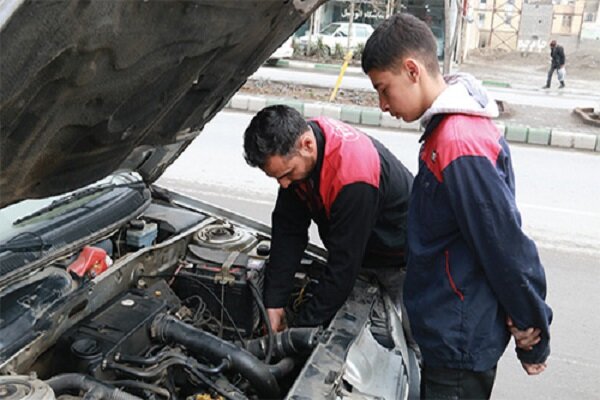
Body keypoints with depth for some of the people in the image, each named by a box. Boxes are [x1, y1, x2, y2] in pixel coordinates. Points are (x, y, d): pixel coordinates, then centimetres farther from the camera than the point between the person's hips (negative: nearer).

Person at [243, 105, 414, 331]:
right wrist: (274, 304, -13)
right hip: (365, 254, 7)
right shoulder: (295, 155, -16)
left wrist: (303, 327, -26)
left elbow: (343, 265, -34)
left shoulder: (353, 177, -40)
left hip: (399, 258, -7)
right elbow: (288, 230, -11)